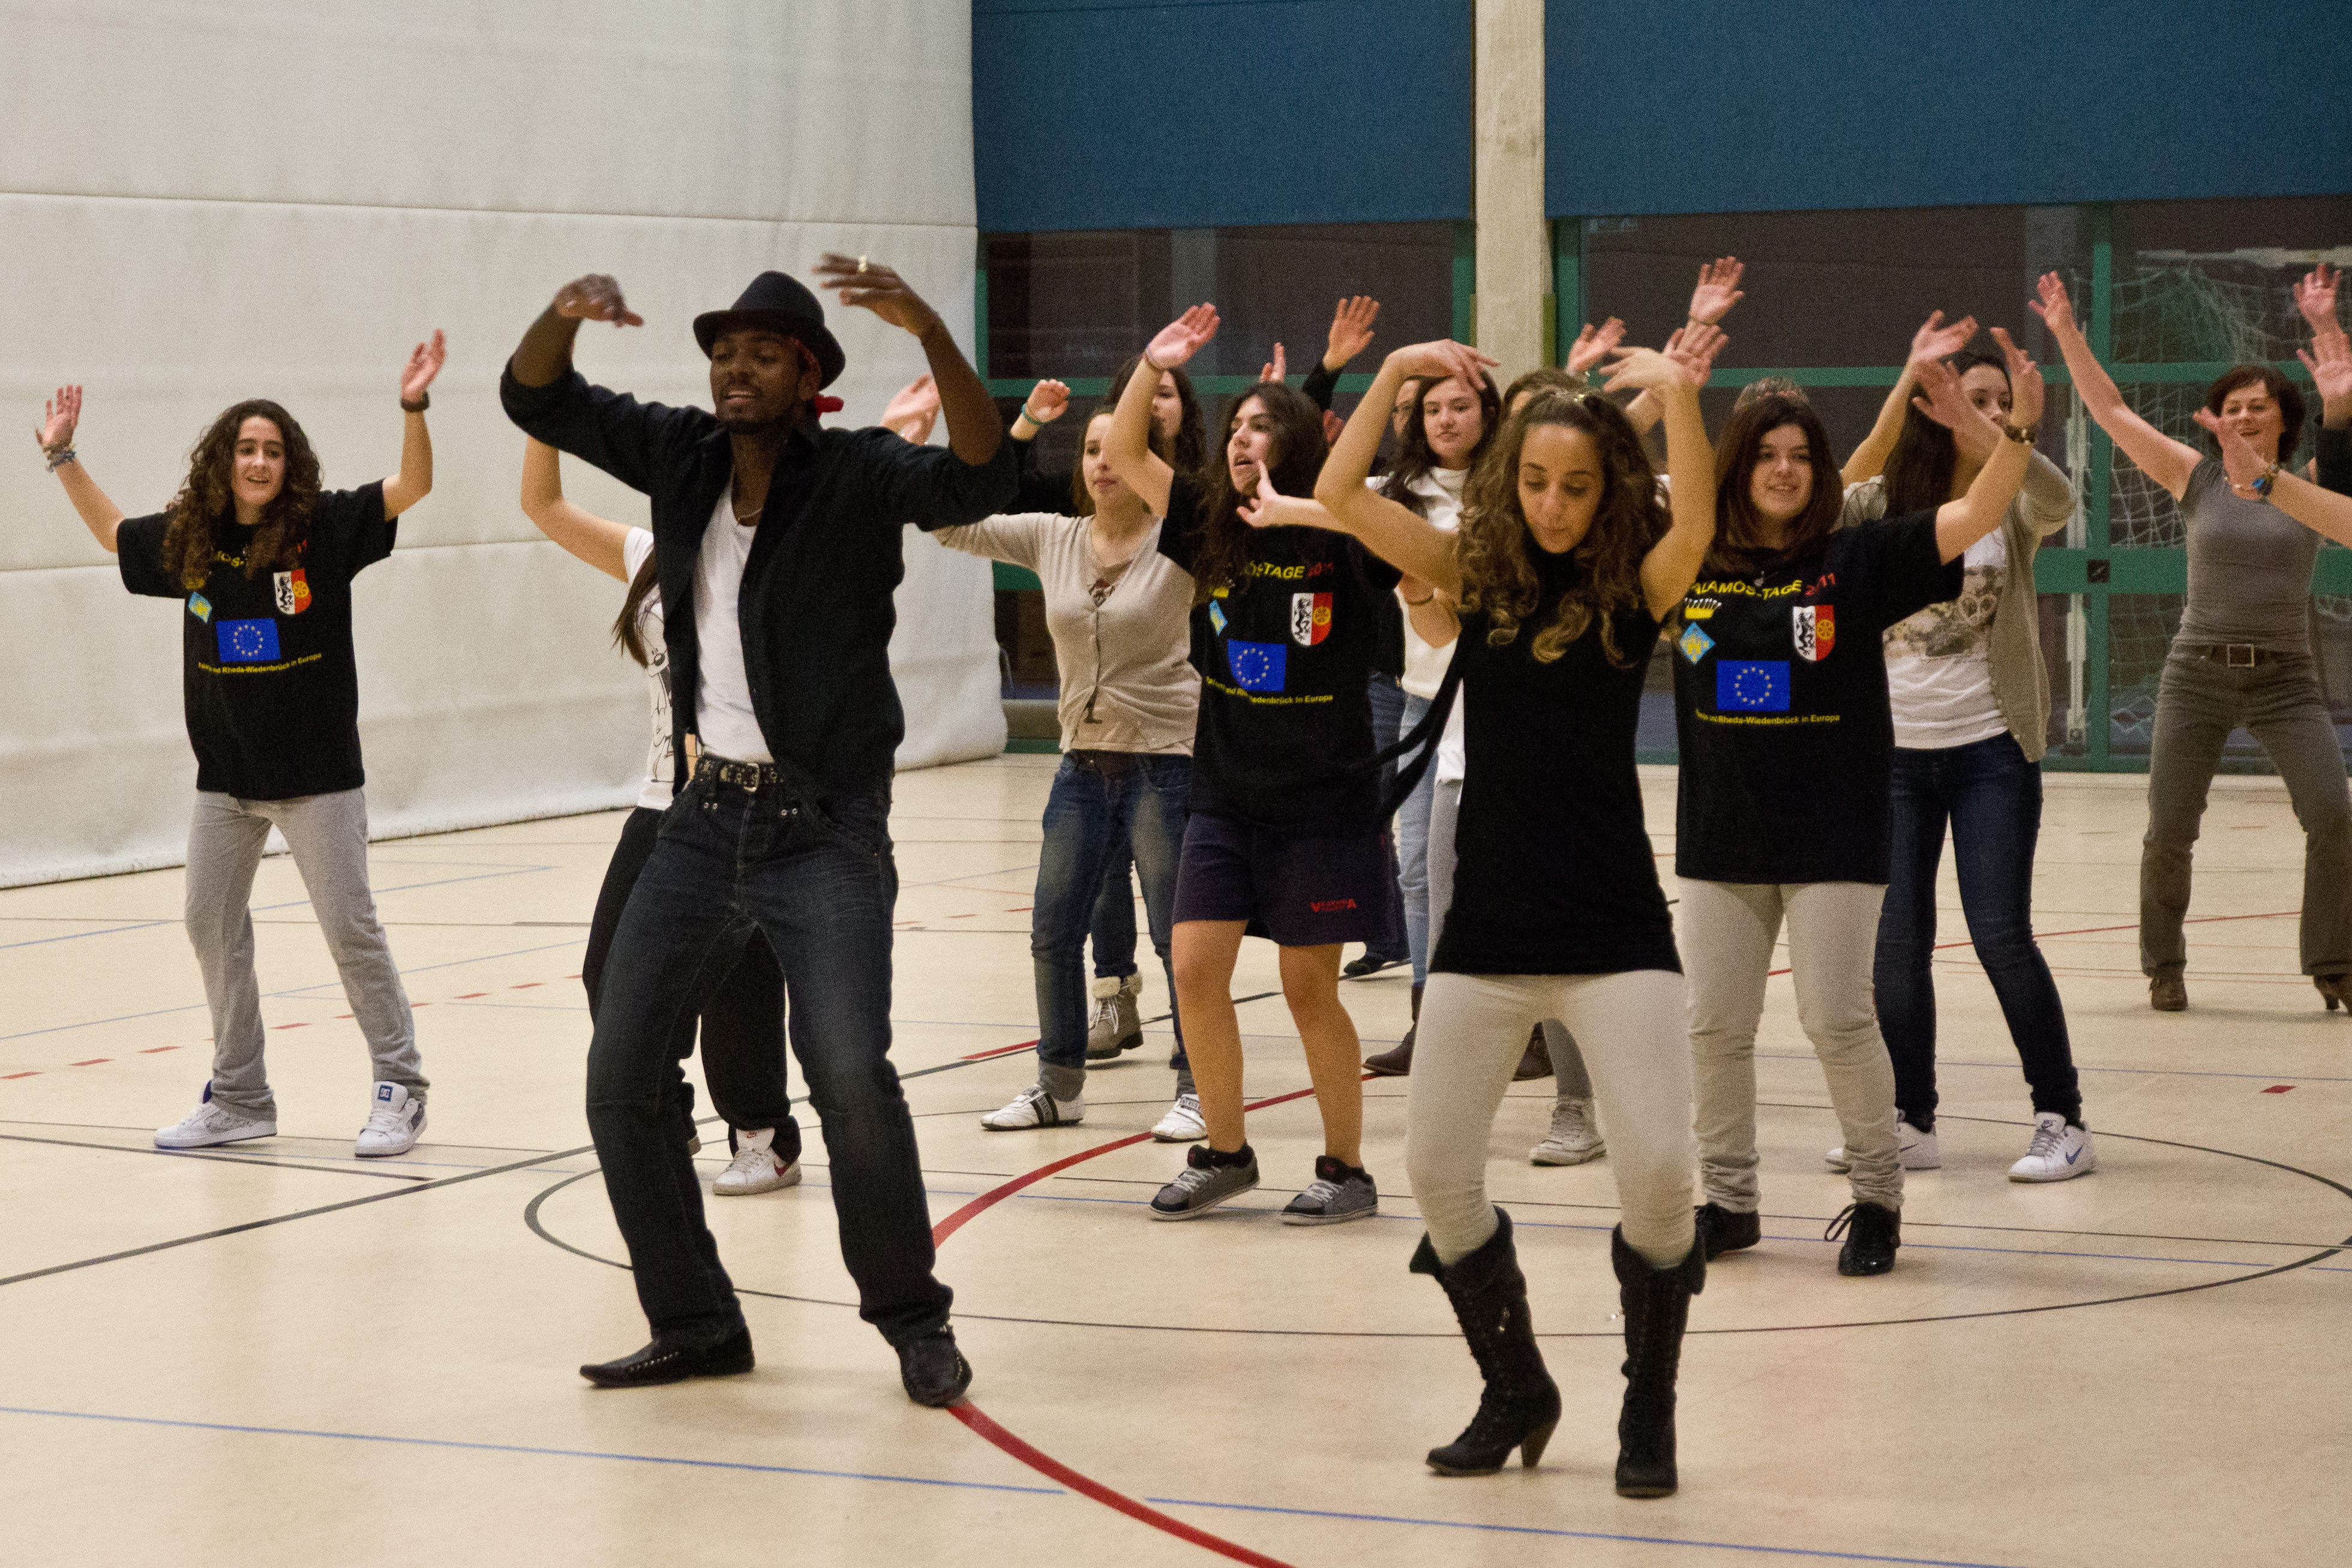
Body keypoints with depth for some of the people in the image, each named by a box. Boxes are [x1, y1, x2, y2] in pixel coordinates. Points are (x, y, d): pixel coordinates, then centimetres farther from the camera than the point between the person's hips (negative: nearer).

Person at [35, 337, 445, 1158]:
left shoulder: (322, 529, -10)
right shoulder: (188, 542, 2)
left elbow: (412, 486, -18)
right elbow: (111, 531, 21)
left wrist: (414, 408, -33)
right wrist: (62, 455, 18)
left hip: (318, 773, -5)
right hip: (226, 776, 5)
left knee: (350, 927, -4)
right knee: (211, 925, 9)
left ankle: (399, 1087, 7)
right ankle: (240, 1097, 21)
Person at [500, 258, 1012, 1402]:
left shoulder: (856, 475, -10)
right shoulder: (682, 456, 5)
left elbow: (980, 480, -27)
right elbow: (537, 400, 6)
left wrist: (928, 331, -41)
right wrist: (564, 316, -16)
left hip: (825, 828, -6)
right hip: (706, 816, 6)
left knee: (850, 1074, -20)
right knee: (621, 1079, 4)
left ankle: (914, 1322, -1)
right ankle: (695, 1323, 18)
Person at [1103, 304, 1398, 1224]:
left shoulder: (1342, 541, -10)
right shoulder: (1212, 527, 3)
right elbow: (1123, 456, 7)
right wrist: (1152, 365, -6)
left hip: (1323, 804, -4)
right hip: (1225, 797, 4)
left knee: (1309, 990, 2)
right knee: (1195, 969, -1)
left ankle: (1346, 1170, 16)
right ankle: (1224, 1154, 16)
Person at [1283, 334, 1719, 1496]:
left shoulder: (1633, 591, -2)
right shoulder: (1479, 574, 5)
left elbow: (1693, 530, -25)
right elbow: (1341, 497, -6)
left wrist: (1679, 396, -34)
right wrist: (1395, 375, -15)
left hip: (1616, 932, -3)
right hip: (1487, 931, 3)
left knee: (1658, 1167, -14)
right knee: (1434, 1168, 2)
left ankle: (1648, 1413, 8)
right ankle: (1516, 1391, 23)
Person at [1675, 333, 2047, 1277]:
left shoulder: (1857, 561, -4)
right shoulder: (1691, 568, 3)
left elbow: (1975, 516, -13)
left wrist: (2019, 430, -29)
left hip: (1833, 836, -3)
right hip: (1721, 835, 3)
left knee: (1837, 1019, -4)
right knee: (1714, 1026, 7)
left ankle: (1877, 1198, 12)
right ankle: (1728, 1199, 22)